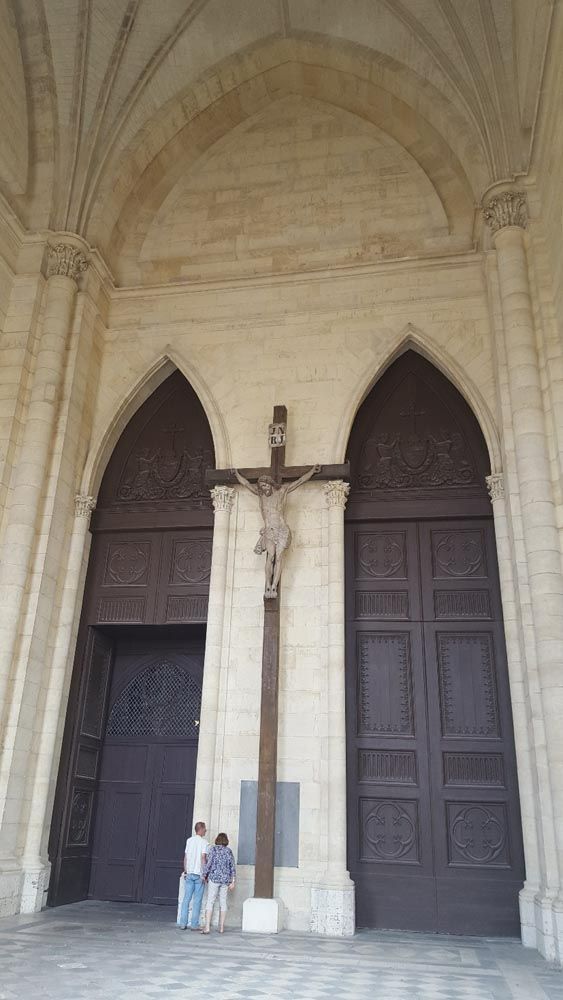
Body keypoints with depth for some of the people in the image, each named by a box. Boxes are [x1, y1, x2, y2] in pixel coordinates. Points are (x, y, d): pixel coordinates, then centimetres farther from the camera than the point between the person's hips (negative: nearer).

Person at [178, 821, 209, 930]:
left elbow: (185, 857, 10)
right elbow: (203, 858, -14)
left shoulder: (189, 840, 8)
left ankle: (183, 924, 8)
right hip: (199, 874, -5)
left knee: (186, 899, 8)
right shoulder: (204, 842, -8)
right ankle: (194, 925, 3)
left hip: (189, 873, 5)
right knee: (197, 901, 2)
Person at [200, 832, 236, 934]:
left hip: (214, 878, -3)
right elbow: (232, 867, 5)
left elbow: (208, 864, -8)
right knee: (223, 902, 11)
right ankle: (221, 927, 13)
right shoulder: (229, 851, 6)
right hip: (225, 880, 4)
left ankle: (207, 927, -9)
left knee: (210, 902, -1)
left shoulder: (214, 849, -4)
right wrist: (232, 882, 9)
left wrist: (203, 876, 4)